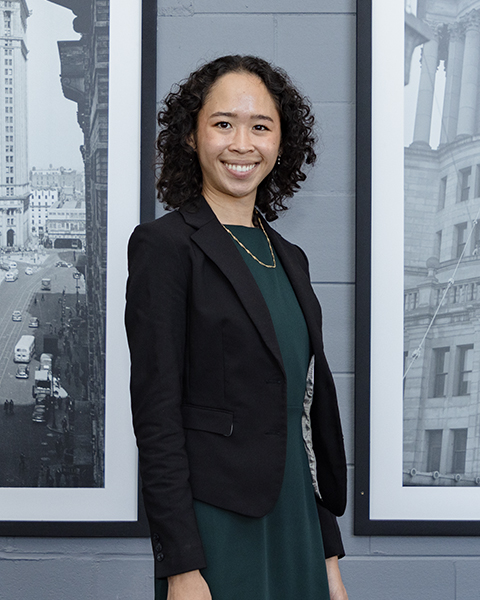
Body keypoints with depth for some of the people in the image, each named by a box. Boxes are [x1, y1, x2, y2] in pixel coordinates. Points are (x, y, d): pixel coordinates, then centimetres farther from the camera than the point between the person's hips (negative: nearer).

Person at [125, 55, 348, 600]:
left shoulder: (289, 257, 12)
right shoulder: (164, 244, -8)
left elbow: (312, 406, 13)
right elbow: (156, 415, -13)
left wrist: (329, 555, 12)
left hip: (296, 527, 6)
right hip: (217, 529, -6)